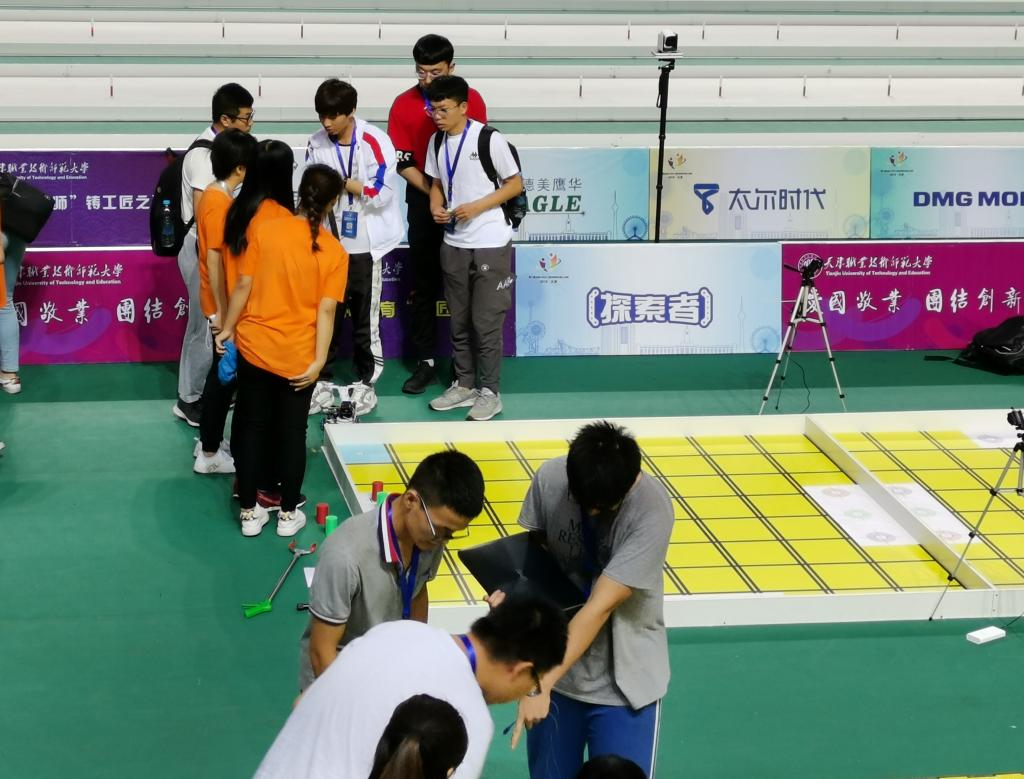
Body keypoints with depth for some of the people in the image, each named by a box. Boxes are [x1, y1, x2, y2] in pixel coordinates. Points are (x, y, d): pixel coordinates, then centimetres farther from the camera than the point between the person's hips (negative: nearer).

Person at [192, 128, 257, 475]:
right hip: (223, 305, -10)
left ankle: (208, 441, 30)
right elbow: (214, 259, -23)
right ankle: (209, 454, 10)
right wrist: (222, 310, -19)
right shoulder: (220, 203, -23)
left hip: (223, 302, 10)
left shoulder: (213, 194, 6)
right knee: (224, 375, 1)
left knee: (222, 372, 19)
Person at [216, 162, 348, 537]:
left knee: (252, 427, 13)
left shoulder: (265, 228, -8)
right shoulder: (334, 251, -8)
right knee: (292, 432, 13)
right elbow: (326, 310, -12)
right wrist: (319, 360, -9)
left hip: (255, 346, 1)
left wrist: (228, 328, 6)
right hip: (298, 357, -1)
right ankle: (288, 514, 21)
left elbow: (243, 286, -6)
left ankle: (249, 512, 20)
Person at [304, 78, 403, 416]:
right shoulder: (316, 143, 1)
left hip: (363, 245, -4)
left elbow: (380, 193, -16)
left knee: (364, 317, 4)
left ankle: (366, 382, 16)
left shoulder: (375, 142, -12)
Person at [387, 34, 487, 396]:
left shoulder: (470, 99, -3)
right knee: (423, 285, 5)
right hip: (424, 200, 1)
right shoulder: (404, 105, -2)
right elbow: (404, 163, -4)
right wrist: (435, 193, -12)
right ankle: (425, 362, 12)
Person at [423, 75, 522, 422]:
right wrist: (435, 206, -4)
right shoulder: (437, 142, 5)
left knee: (486, 322, -3)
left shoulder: (489, 139, -13)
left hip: (490, 244, -6)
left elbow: (515, 184, -7)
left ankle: (489, 392, 6)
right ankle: (463, 385, 24)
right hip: (453, 244, 6)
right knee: (459, 321, 13)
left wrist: (477, 207, -17)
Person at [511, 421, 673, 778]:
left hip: (623, 681, -3)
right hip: (554, 663, 4)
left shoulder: (652, 510, -25)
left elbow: (600, 607, -28)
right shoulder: (550, 478, -13)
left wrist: (542, 683, -31)